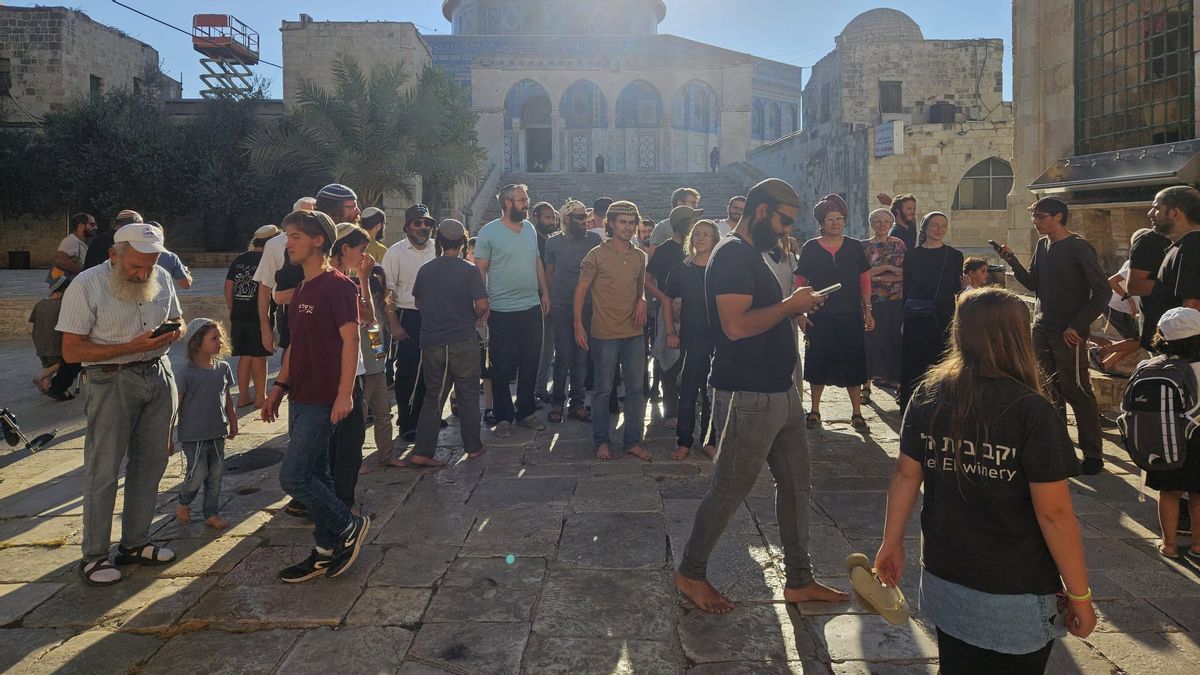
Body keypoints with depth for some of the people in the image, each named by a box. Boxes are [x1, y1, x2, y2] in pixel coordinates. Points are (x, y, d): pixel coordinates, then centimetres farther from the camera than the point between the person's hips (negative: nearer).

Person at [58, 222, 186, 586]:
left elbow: (178, 319, 18)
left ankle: (134, 543, 26)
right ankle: (94, 556, 14)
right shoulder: (86, 286, -13)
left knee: (149, 465, 12)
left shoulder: (162, 278, 3)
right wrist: (132, 347, -22)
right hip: (113, 382, -5)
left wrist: (173, 332, -7)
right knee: (103, 472, 1)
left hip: (159, 376, 5)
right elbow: (71, 351, -13)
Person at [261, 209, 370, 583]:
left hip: (323, 400, -9)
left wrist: (345, 394, -23)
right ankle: (326, 552, 23)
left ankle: (351, 525, 10)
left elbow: (350, 340, -18)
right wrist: (279, 387, 17)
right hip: (300, 397, 9)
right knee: (315, 475, 13)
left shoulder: (338, 286, -13)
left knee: (293, 477, -7)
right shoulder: (302, 289, 14)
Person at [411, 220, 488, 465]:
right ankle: (473, 446, 21)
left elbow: (418, 302, 14)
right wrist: (471, 318, 5)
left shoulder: (425, 270, 2)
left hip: (431, 342, 3)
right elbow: (481, 305, -15)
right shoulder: (469, 270, -10)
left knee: (433, 396, 11)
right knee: (468, 395, 11)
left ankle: (422, 452, 6)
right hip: (463, 342, -3)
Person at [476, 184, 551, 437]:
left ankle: (525, 412, 24)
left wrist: (544, 292, 11)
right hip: (502, 312, -5)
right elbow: (480, 269, -7)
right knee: (503, 368, 4)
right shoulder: (488, 232, -7)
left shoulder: (529, 228, 10)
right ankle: (503, 418, 16)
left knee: (530, 365, 11)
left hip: (532, 308, 5)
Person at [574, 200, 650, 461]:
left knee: (636, 389, 7)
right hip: (604, 334, -4)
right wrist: (578, 325, -10)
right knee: (603, 390, 6)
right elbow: (581, 290, -4)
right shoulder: (597, 255, -7)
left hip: (633, 333, 5)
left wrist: (642, 301, 0)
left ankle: (633, 441, 18)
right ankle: (601, 441, 19)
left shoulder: (640, 256, 8)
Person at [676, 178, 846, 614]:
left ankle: (799, 580, 27)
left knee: (795, 481, 15)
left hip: (780, 392, 10)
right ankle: (690, 572, 21)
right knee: (730, 490, 2)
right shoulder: (733, 255, -16)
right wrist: (789, 304, -18)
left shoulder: (751, 255, 16)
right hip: (747, 397, -10)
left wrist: (793, 308, 10)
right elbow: (735, 325, -27)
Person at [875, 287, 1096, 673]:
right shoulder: (1032, 412, -19)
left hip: (944, 582, 4)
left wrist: (892, 543, 14)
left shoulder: (928, 396, -5)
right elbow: (1054, 513, -16)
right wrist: (1079, 594, -5)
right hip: (1014, 598, -4)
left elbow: (906, 476, 2)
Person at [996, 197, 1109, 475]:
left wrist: (1077, 326, -15)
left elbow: (1102, 291, -11)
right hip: (1041, 328, 7)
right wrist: (1013, 262, -2)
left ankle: (1093, 454, 4)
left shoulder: (1078, 247, -9)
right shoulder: (1042, 245, 11)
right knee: (1050, 391, 10)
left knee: (1077, 391, -4)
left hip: (1068, 333, -7)